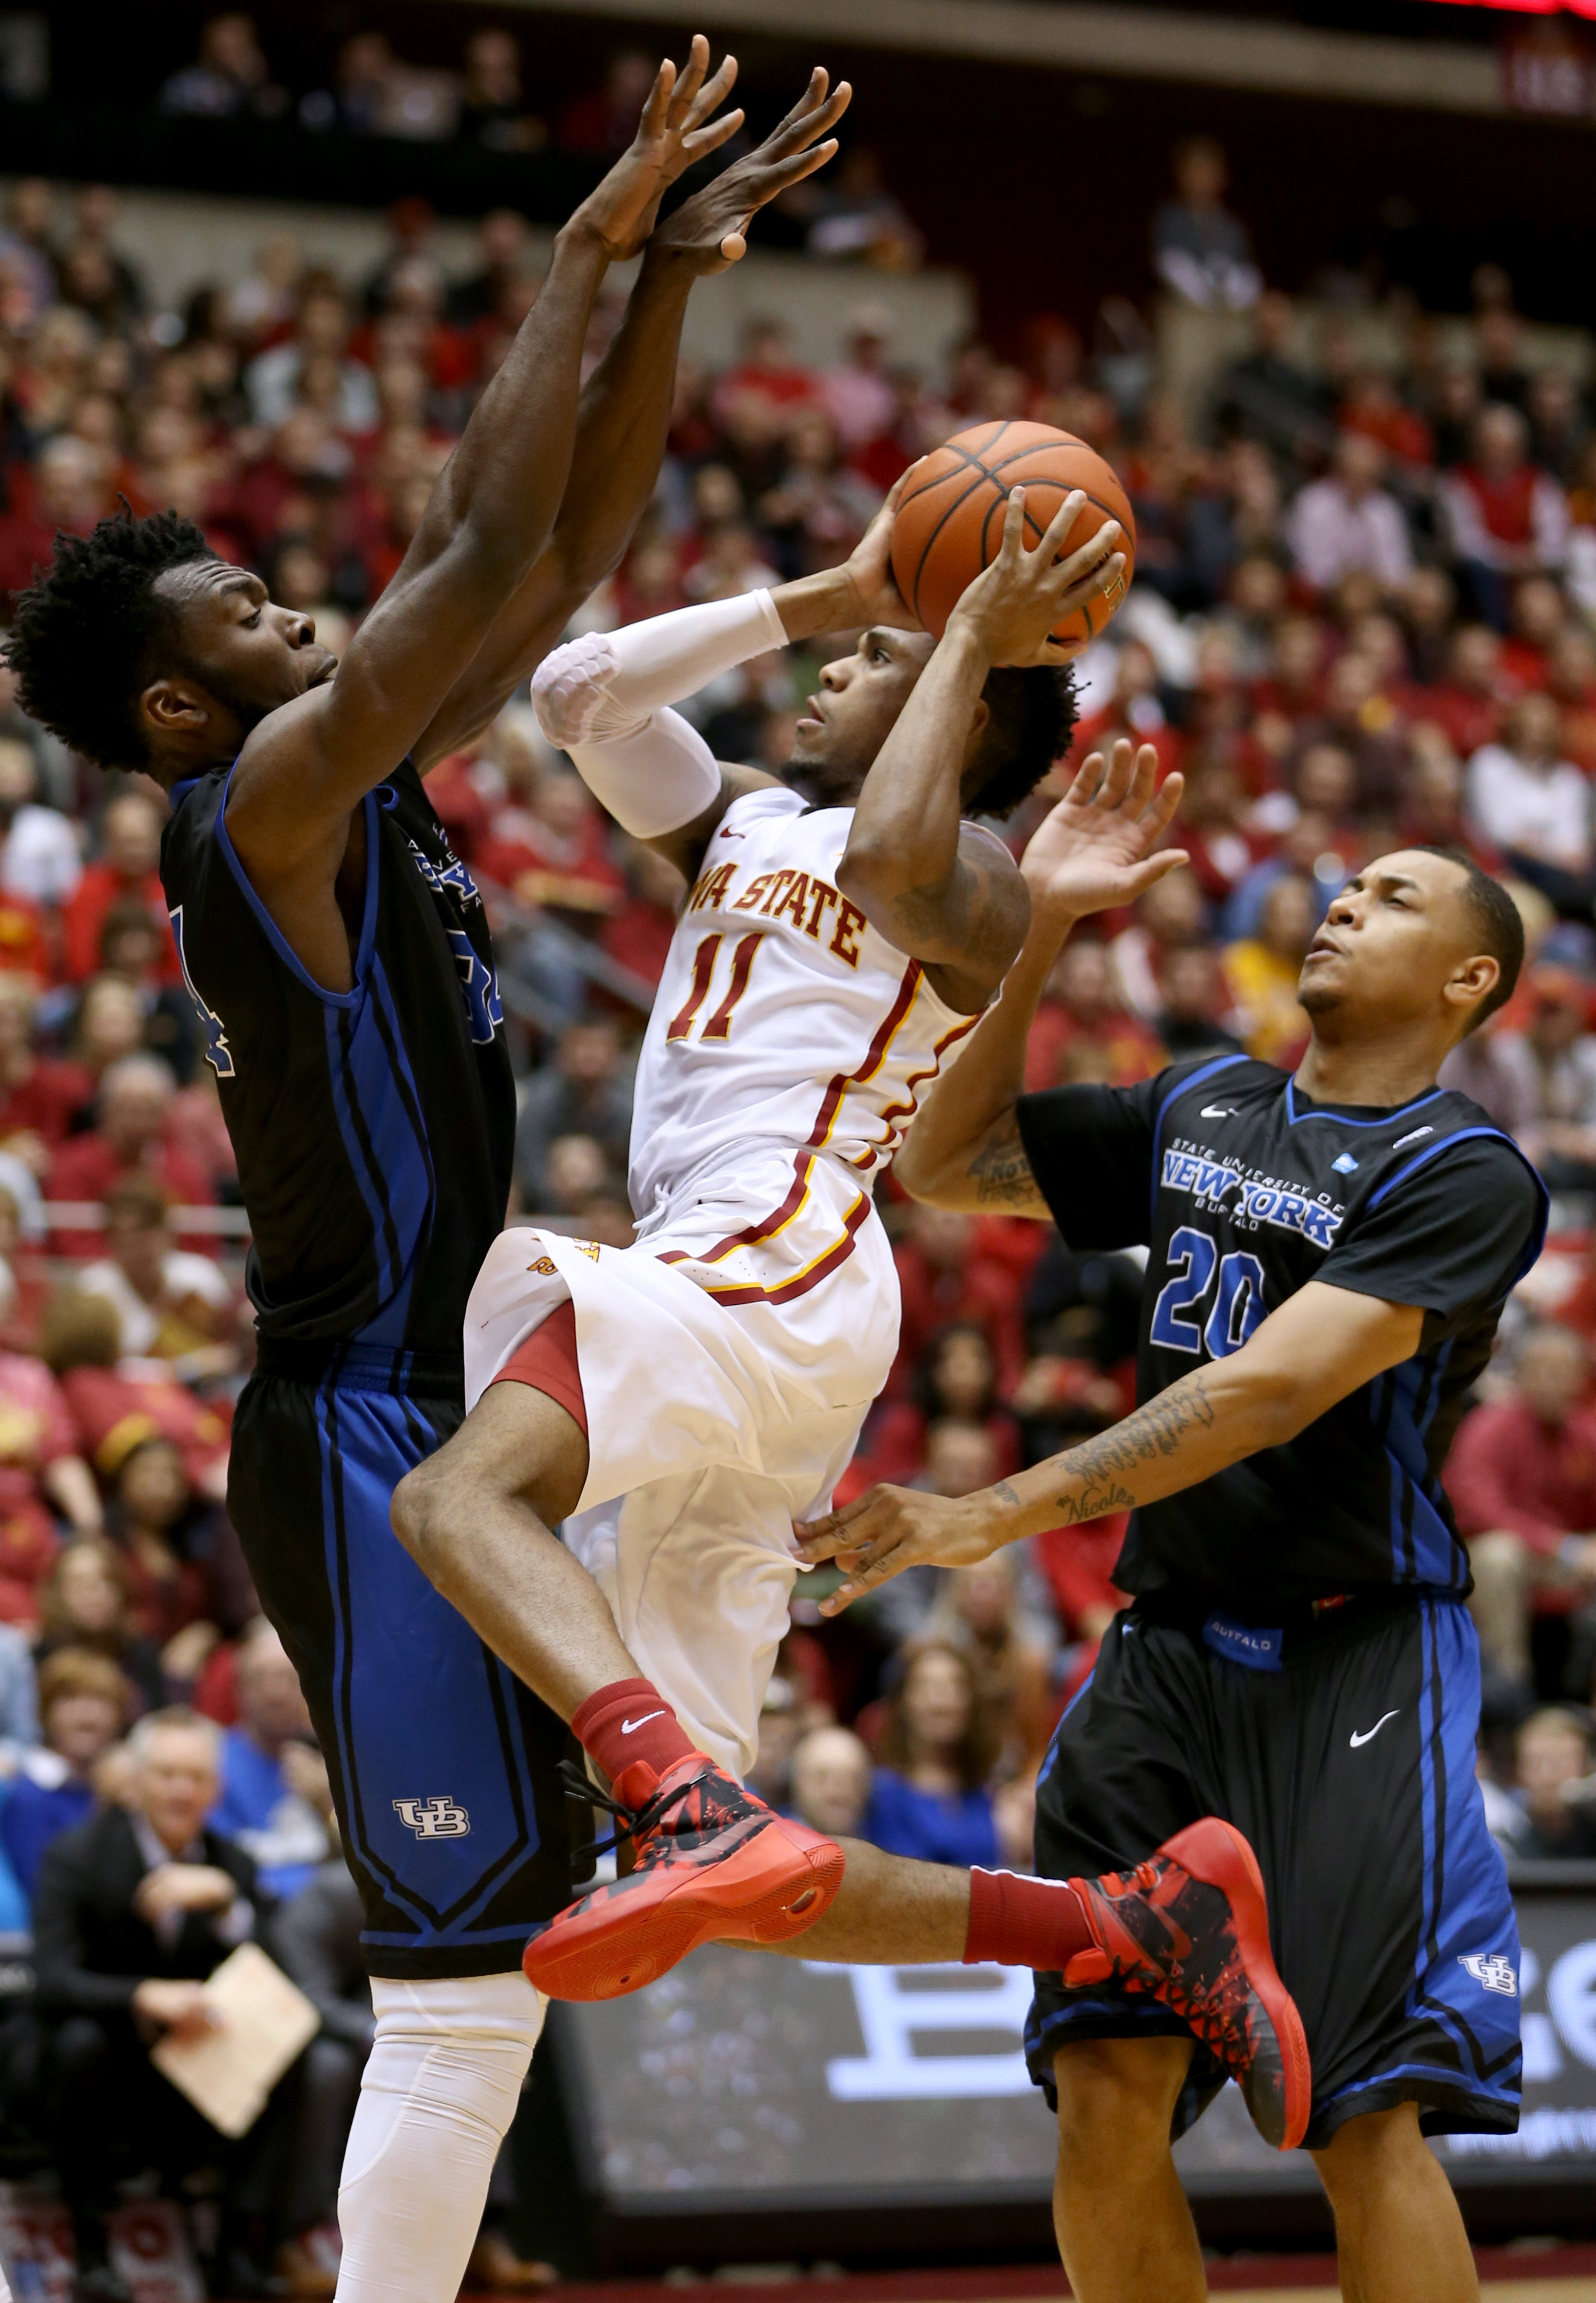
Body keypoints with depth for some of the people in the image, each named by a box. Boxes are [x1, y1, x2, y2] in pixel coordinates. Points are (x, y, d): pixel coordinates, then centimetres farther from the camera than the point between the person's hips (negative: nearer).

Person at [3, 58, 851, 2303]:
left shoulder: (359, 799, 14)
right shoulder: (267, 802, -12)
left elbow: (578, 546, 15)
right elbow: (486, 542, -21)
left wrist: (676, 271, 7)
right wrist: (591, 245, -14)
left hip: (430, 1428, 10)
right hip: (373, 1444, -10)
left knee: (496, 1973, 12)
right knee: (465, 1986, -11)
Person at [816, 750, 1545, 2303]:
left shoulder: (1465, 1179, -8)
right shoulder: (1196, 1110, 15)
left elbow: (1269, 1390, -19)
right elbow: (945, 1164, 19)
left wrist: (999, 1515, -24)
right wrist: (1035, 934, 7)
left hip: (1353, 1664, -6)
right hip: (1169, 1644, 6)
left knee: (1367, 2120, -13)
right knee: (1105, 2096, -1)